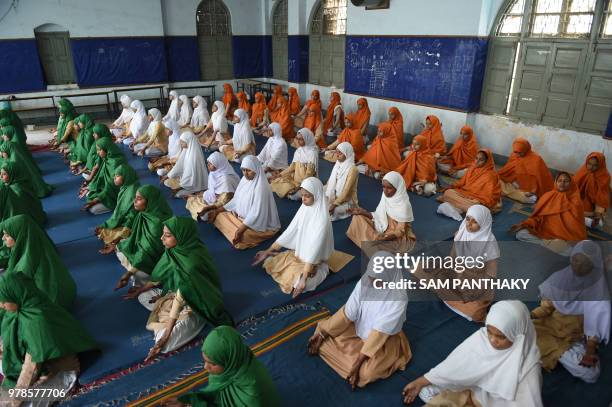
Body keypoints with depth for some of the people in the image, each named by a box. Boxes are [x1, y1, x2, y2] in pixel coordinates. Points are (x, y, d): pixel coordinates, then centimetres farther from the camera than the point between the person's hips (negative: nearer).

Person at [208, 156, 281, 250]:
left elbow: (256, 213, -28)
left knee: (238, 236, -29)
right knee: (219, 216, 2)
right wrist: (217, 211, 5)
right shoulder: (245, 180, 0)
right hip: (242, 217, 8)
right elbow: (235, 200, 10)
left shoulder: (260, 187, -26)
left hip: (258, 223, -8)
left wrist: (240, 230, -32)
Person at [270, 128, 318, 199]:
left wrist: (299, 187, -26)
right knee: (275, 181, -6)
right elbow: (292, 167, 7)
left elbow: (309, 174, -20)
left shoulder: (312, 153, -18)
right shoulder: (298, 151, 5)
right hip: (296, 178, 7)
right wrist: (278, 175, -1)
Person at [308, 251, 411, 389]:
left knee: (366, 373, -27)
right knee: (323, 330, -6)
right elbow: (347, 313, -12)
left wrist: (357, 363, -30)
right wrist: (321, 334, -15)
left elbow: (380, 332, -30)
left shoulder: (398, 298, -31)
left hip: (383, 340, -4)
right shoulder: (364, 282, -17)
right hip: (358, 328, 4)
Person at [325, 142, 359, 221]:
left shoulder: (352, 169, -20)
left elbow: (346, 191, -22)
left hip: (346, 201, -7)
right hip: (333, 197, 7)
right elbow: (330, 182, 8)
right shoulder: (337, 164, 3)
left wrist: (334, 205, -24)